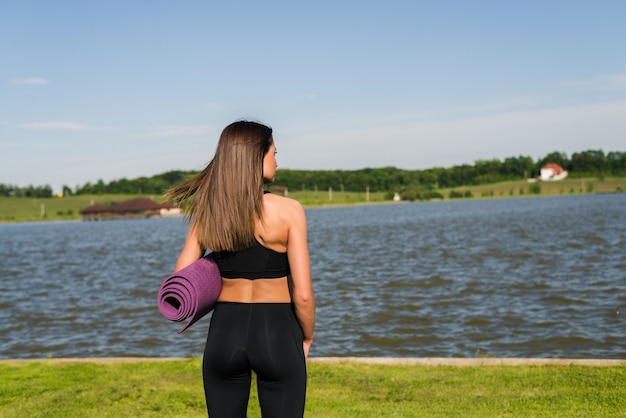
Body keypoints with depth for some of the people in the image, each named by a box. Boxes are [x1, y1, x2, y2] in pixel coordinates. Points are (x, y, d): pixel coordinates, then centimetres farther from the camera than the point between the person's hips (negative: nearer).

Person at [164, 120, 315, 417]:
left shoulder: (208, 214, -1)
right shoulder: (288, 211, -12)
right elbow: (303, 295, -12)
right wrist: (307, 339, 5)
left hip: (224, 333, 4)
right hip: (277, 335, -3)